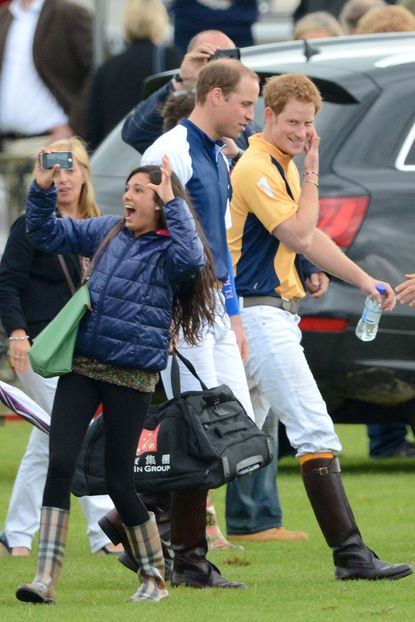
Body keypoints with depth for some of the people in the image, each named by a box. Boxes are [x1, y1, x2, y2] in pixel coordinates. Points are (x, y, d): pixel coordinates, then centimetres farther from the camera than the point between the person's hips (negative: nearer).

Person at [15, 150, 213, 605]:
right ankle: (46, 577, -10)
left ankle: (154, 579, 18)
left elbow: (192, 259, -30)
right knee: (60, 464, -8)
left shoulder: (168, 249, -6)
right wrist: (43, 189, 3)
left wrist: (172, 203, -25)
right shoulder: (110, 231, 11)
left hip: (131, 376, -5)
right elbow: (47, 233, 18)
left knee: (118, 481, 0)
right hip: (82, 366, 5)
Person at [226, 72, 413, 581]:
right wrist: (312, 173, -10)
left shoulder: (283, 166, 18)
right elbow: (299, 236, -17)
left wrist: (365, 281, 19)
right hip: (257, 313, -10)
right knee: (315, 431, -14)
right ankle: (350, 554, -18)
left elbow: (310, 239, 25)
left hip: (277, 313, 10)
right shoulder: (255, 166, -13)